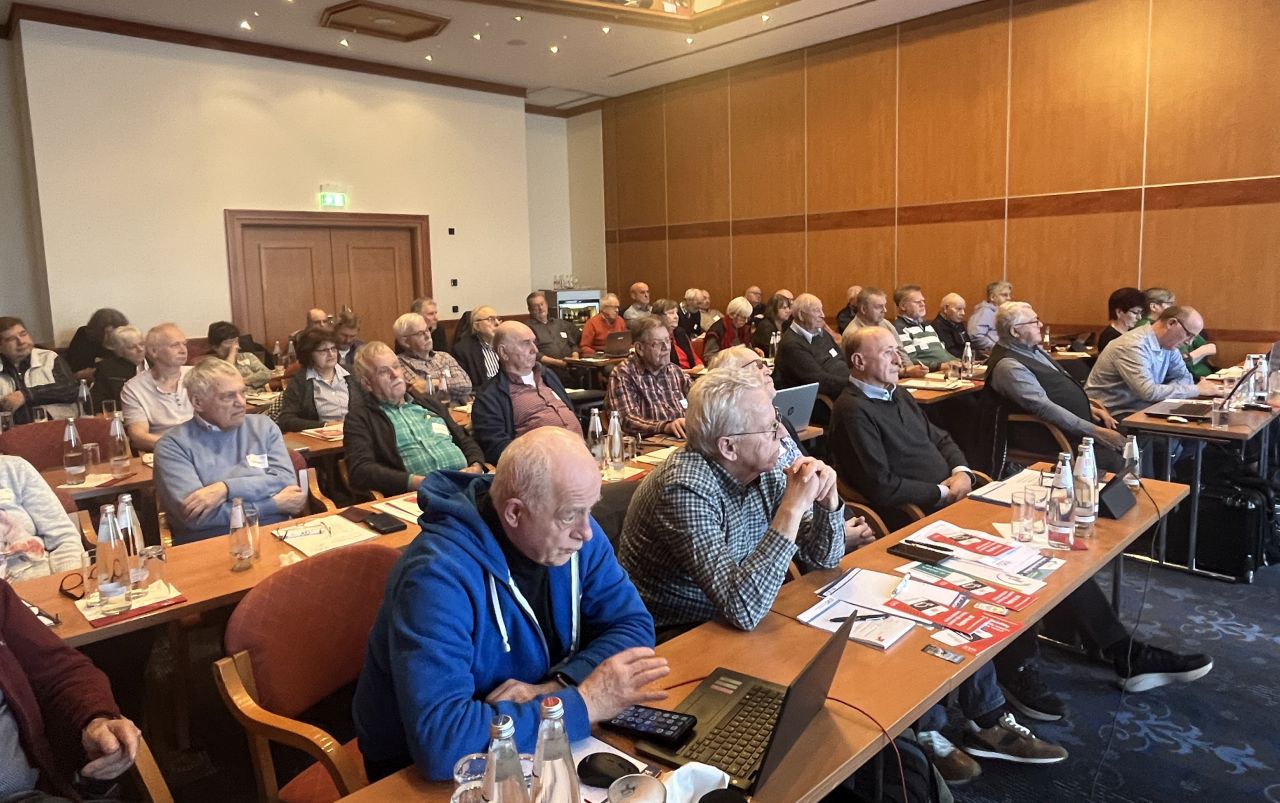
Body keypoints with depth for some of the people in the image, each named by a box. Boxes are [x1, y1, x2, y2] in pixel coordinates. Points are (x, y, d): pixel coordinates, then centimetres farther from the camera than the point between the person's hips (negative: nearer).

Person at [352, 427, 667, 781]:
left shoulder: (573, 531, -10)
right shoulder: (439, 575, -29)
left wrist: (552, 689, -21)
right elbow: (439, 740, -36)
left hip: (530, 743, 4)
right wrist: (582, 702, -32)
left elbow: (633, 625, -7)